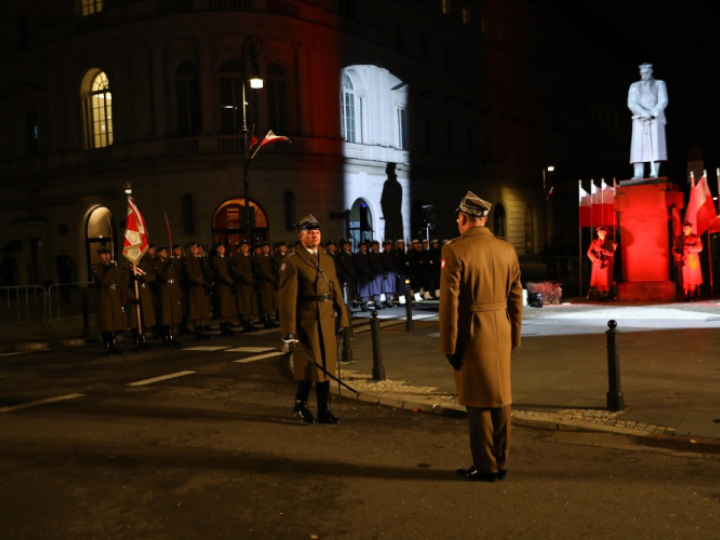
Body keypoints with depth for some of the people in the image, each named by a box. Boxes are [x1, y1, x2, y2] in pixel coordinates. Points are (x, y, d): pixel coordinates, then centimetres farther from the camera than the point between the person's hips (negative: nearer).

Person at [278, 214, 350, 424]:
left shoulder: (327, 260, 12)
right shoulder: (292, 262, -7)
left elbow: (336, 292, 12)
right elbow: (287, 298, -12)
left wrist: (341, 319, 9)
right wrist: (288, 331, -16)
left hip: (327, 321, 6)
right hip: (306, 322, -6)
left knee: (325, 365, 9)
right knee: (310, 366, 1)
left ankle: (324, 411, 18)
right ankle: (300, 405, 21)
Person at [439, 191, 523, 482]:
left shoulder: (454, 250, -13)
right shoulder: (507, 249, 4)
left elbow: (449, 302, -15)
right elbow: (516, 298, 7)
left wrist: (449, 345, -9)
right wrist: (513, 336, 15)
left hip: (472, 334, -5)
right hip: (501, 332, 5)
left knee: (478, 401, 4)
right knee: (500, 397, 13)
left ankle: (485, 466, 12)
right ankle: (500, 463, 22)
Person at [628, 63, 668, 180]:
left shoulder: (659, 84, 17)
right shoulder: (634, 86, 18)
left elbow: (663, 101, 4)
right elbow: (631, 103, 3)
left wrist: (653, 113, -13)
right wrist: (644, 113, -14)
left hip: (656, 119, -1)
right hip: (639, 120, 1)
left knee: (655, 146, -11)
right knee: (639, 147, -10)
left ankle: (654, 174, -16)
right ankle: (638, 175, -17)